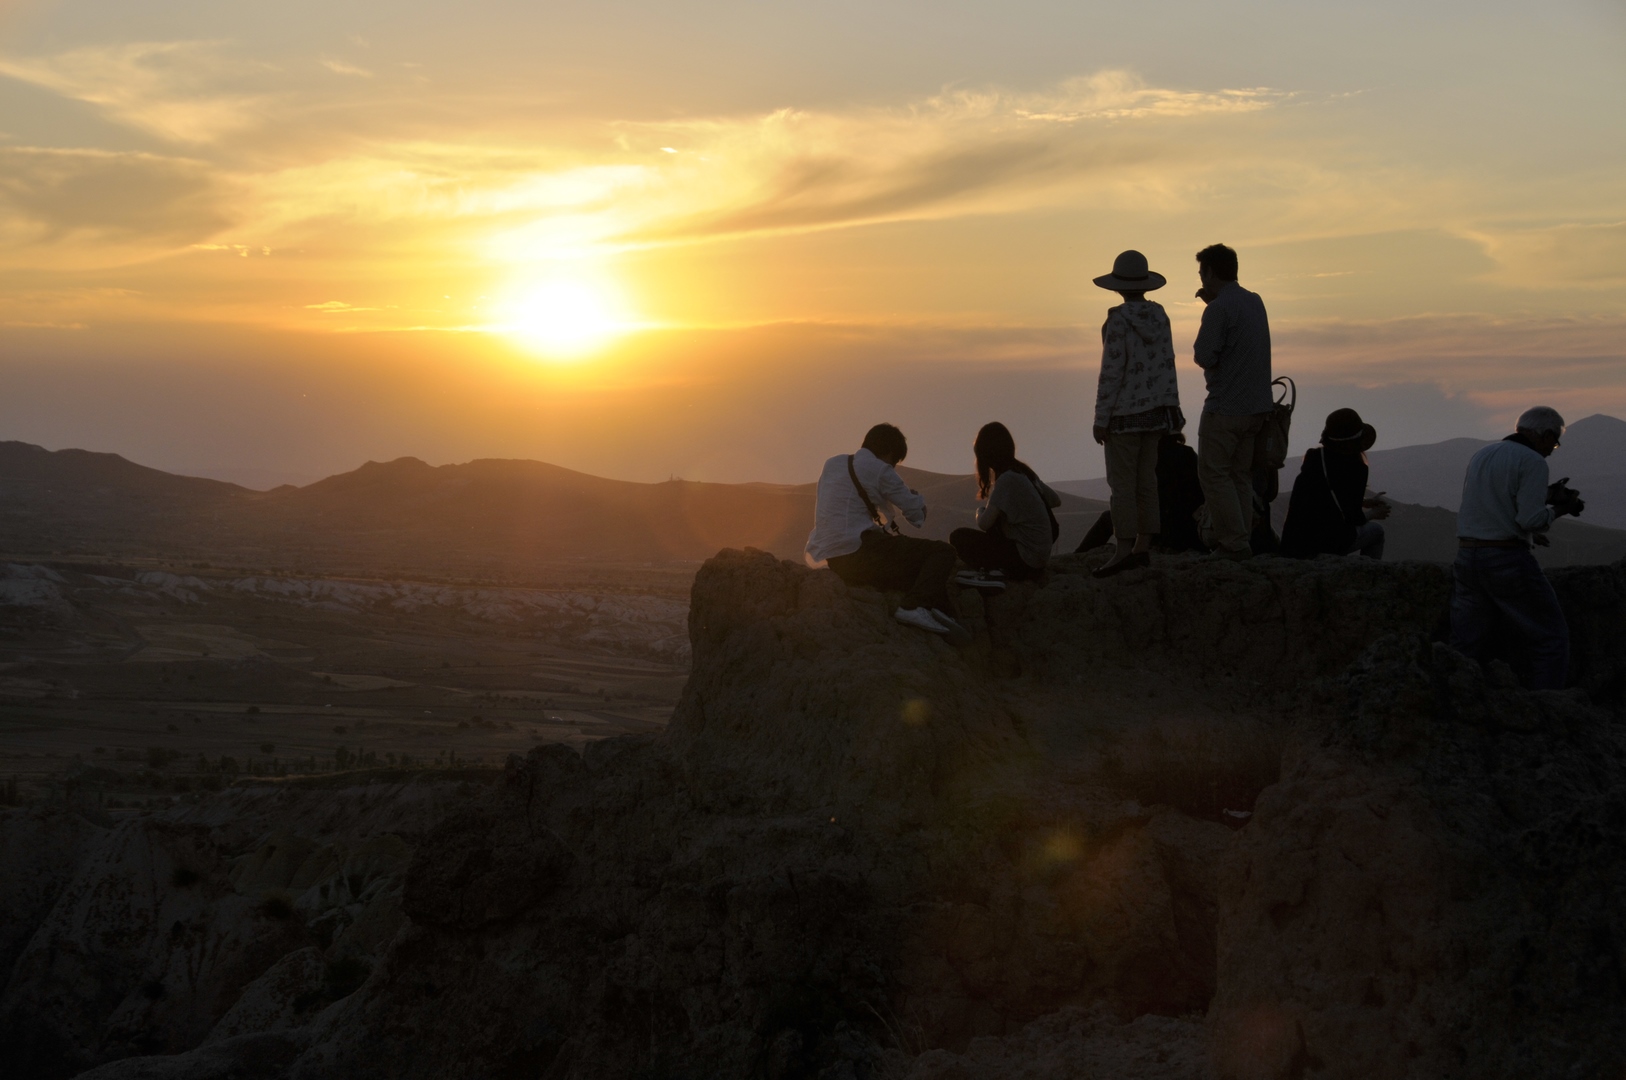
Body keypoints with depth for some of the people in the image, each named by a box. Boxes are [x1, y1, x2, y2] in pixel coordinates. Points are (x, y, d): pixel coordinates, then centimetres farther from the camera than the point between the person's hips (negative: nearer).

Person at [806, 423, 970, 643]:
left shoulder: (832, 464, 18)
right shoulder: (880, 470, -3)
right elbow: (917, 516, 0)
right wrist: (916, 497, 22)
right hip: (858, 553, -8)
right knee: (941, 552, -5)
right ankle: (915, 606, -27)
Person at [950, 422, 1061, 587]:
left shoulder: (1006, 480, -18)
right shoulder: (1025, 473, 5)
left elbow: (984, 524, -17)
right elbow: (1056, 501, 18)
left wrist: (980, 511, 5)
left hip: (1025, 560, -8)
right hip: (1040, 558, 8)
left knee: (959, 537, -6)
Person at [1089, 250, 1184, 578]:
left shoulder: (1118, 320, -15)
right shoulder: (1160, 316, 3)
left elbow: (1111, 372, -16)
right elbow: (1168, 364, 7)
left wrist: (1101, 418, -12)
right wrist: (1171, 408, 15)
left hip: (1125, 412, -7)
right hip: (1155, 410, 7)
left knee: (1122, 483, -6)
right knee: (1146, 480, 10)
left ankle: (1124, 550, -12)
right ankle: (1143, 547, 14)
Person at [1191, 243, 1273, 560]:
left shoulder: (1219, 308, -16)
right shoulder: (1255, 302, 11)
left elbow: (1204, 357, -19)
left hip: (1225, 408, -8)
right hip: (1256, 406, 8)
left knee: (1214, 473, -1)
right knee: (1240, 475, 13)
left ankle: (1233, 543, -6)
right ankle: (1242, 540, 11)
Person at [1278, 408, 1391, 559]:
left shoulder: (1312, 458, 9)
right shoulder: (1357, 468, -6)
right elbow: (1353, 517, -2)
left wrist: (1365, 502, 29)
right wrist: (1374, 515, 20)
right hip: (1327, 545, -5)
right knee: (1376, 530, 21)